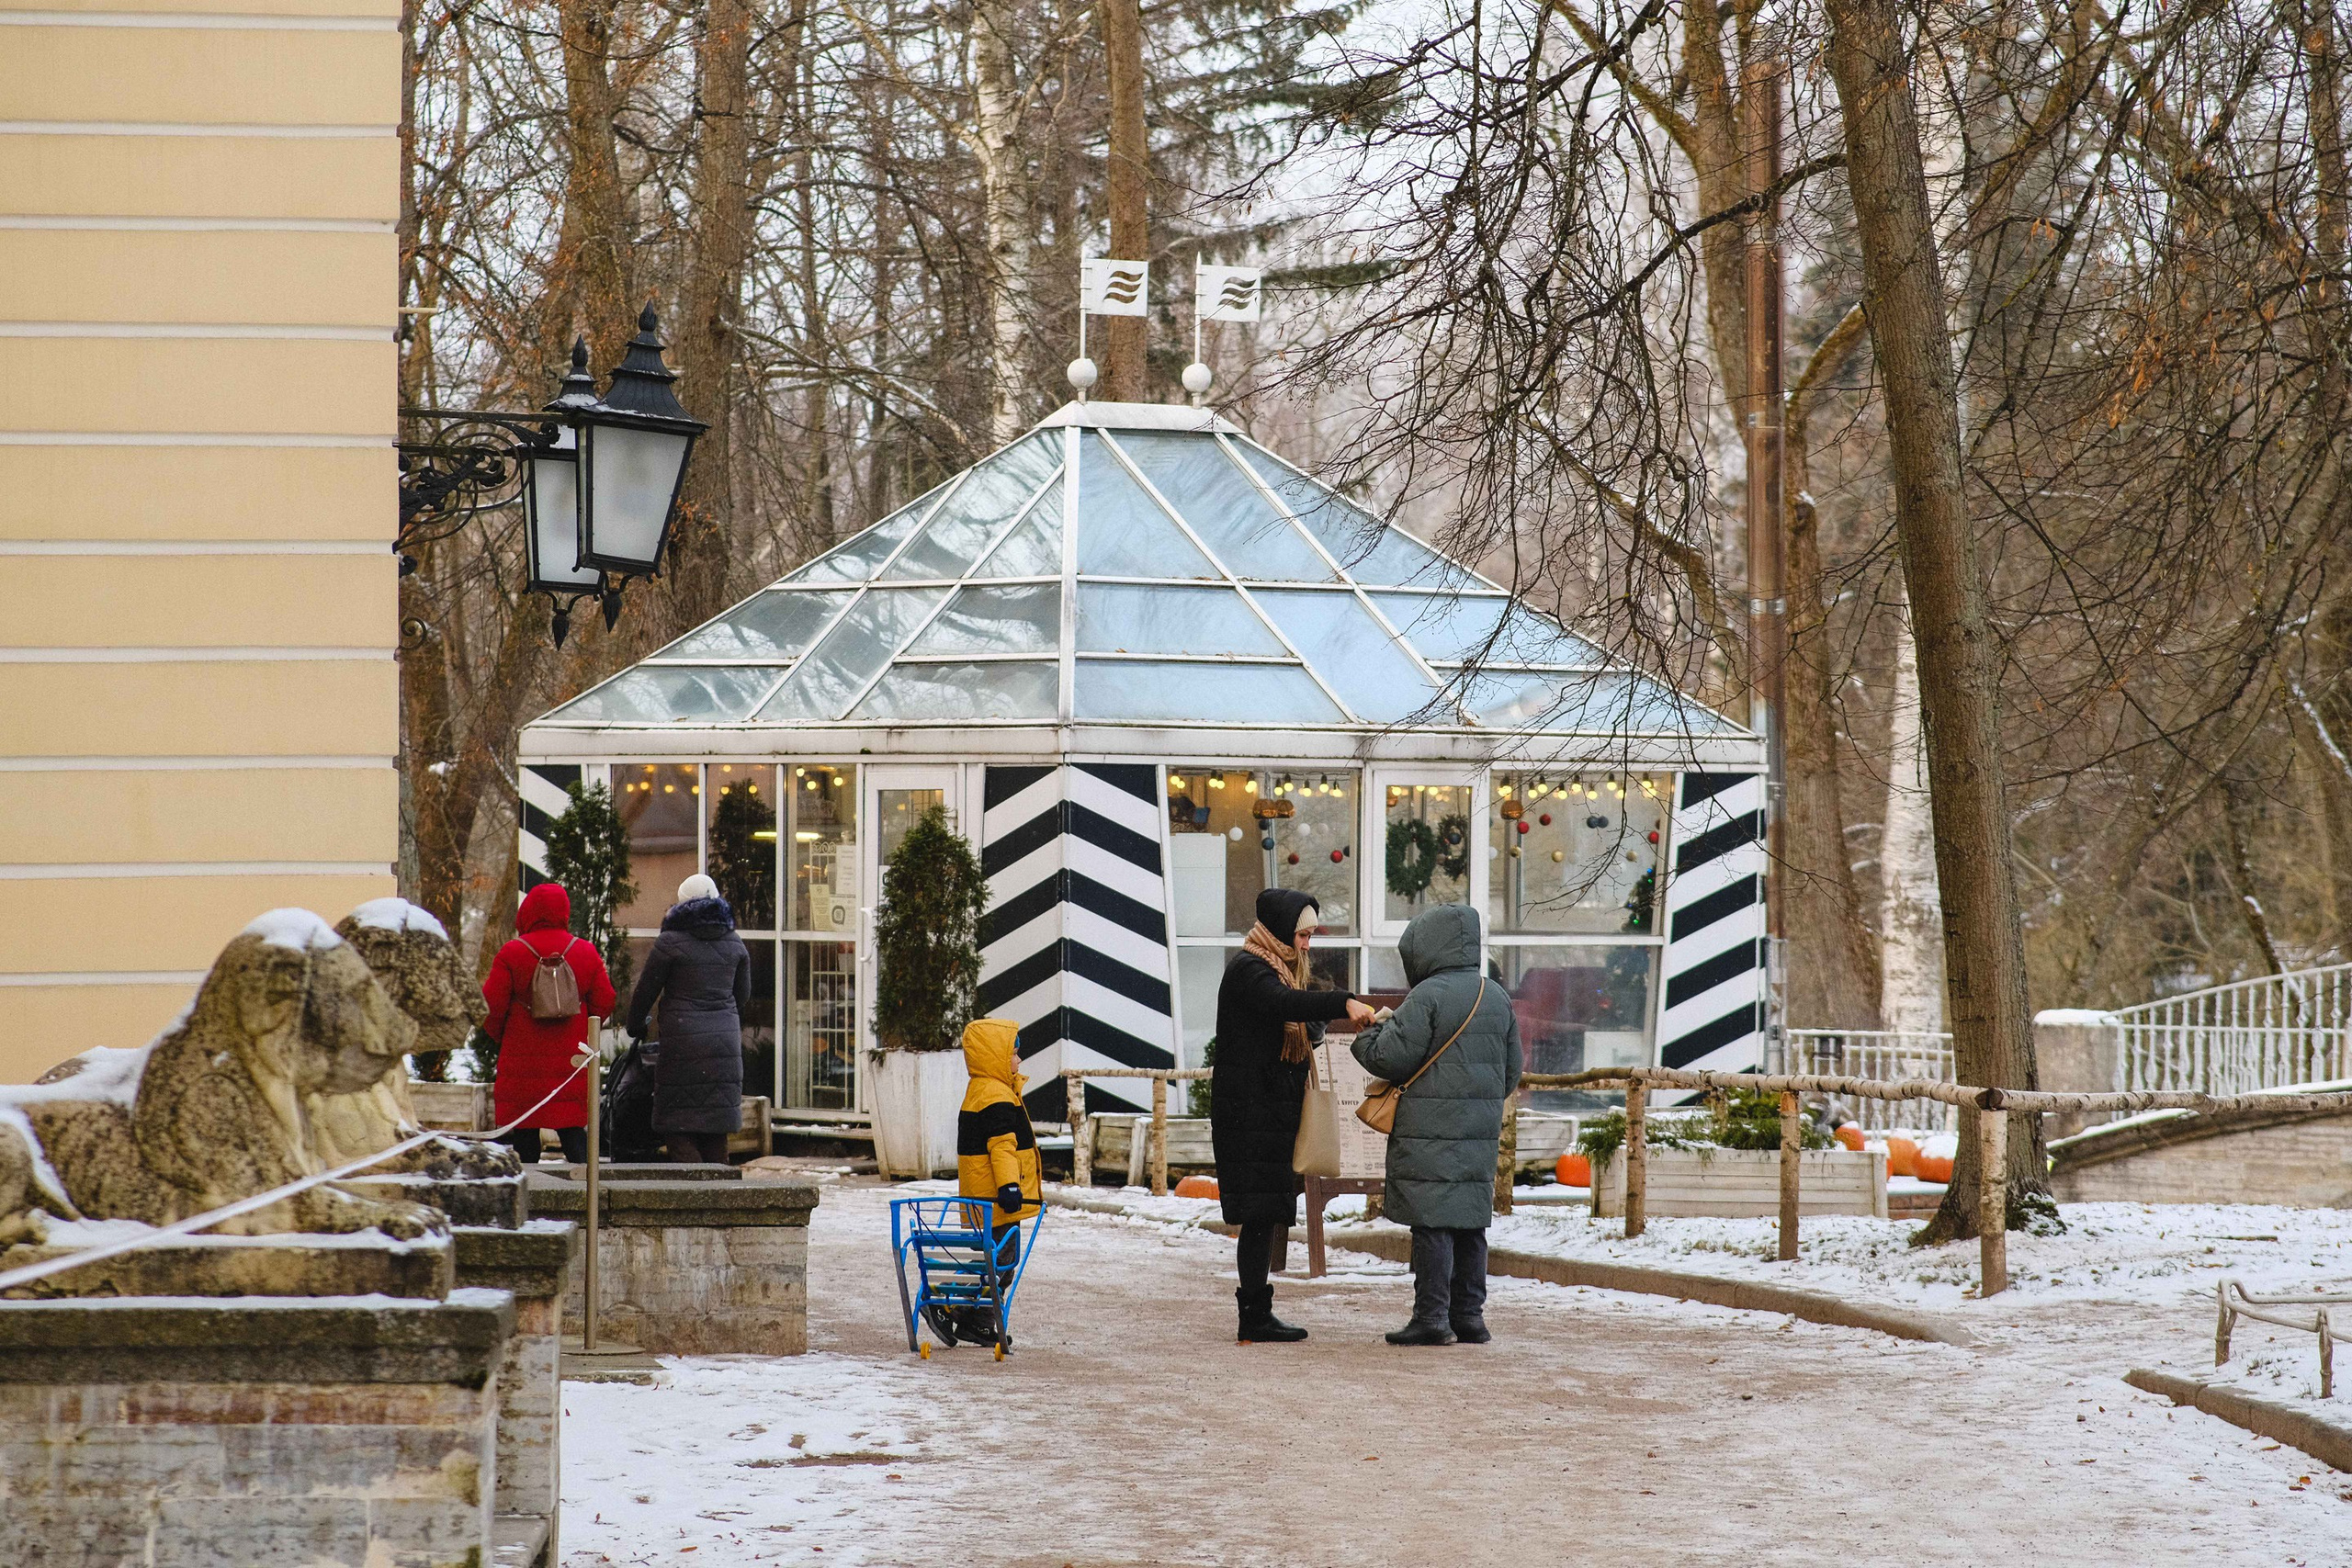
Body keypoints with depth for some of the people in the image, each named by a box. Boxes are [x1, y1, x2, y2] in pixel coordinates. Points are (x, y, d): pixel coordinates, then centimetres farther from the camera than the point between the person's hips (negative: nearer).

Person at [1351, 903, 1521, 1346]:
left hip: (1430, 1130, -7)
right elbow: (1511, 1070, 17)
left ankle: (1431, 1317, -6)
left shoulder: (1428, 996, -12)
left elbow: (1391, 1058, -13)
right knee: (1470, 1221, 11)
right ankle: (1469, 1316, 14)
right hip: (1480, 1128, 7)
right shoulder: (1498, 998, 12)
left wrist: (1369, 1034, 7)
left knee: (1431, 1223, -5)